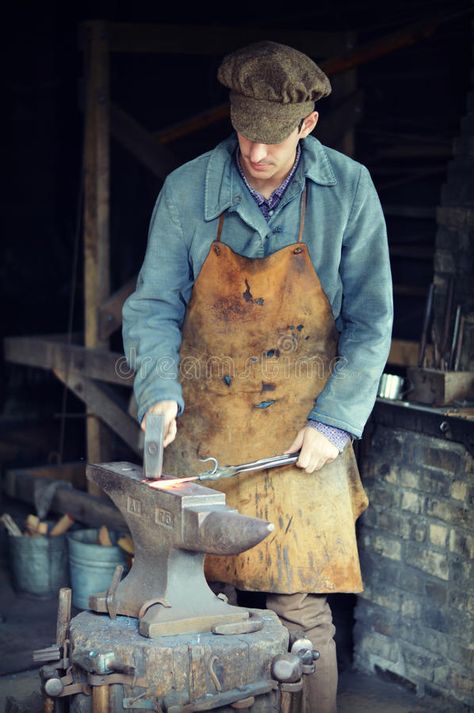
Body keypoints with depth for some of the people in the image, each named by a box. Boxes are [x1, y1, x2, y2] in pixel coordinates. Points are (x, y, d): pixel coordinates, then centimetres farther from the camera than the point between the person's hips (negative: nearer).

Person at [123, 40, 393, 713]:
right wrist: (160, 391, -16)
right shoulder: (187, 190, -3)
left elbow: (370, 321, 0)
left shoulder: (349, 191, -4)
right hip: (200, 425, 1)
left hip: (303, 429, -1)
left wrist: (333, 421, -9)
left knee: (301, 612, -2)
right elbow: (154, 304, 1)